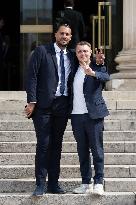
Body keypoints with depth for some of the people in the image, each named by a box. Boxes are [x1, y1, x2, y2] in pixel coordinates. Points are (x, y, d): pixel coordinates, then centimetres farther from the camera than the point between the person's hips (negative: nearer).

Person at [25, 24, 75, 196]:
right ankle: (40, 184, 1)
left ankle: (53, 183, 13)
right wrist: (32, 101, -12)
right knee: (43, 144, -5)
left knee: (56, 145, 8)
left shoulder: (71, 56, 14)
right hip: (44, 105, -4)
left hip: (62, 105, 4)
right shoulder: (41, 51, -1)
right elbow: (31, 76, -5)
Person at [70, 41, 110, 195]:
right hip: (76, 115, 5)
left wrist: (92, 72, -42)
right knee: (82, 151, 9)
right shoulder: (74, 69, 13)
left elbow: (106, 76, -22)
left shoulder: (97, 67, -2)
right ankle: (86, 183, 14)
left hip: (93, 114, -5)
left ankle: (98, 183, 0)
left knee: (97, 149, -3)